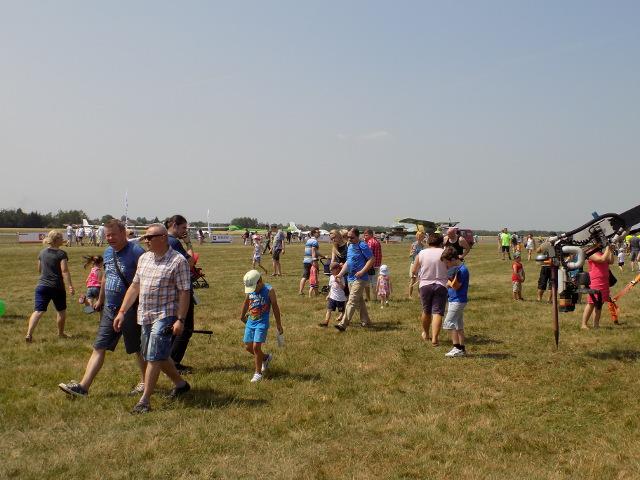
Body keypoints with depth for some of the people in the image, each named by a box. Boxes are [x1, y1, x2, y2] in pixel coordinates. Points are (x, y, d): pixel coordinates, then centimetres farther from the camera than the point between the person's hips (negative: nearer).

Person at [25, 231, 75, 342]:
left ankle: (29, 334, -16)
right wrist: (70, 286, -20)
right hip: (57, 287, -4)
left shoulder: (42, 252, 9)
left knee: (38, 311, -1)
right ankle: (61, 333, 29)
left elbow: (39, 269, 18)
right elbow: (64, 271, -18)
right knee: (61, 311, 16)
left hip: (42, 286, 4)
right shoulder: (61, 253, -9)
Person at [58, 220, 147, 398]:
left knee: (138, 348, 8)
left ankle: (145, 382, 25)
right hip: (109, 308, 7)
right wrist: (100, 300, 31)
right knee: (99, 348, 4)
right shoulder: (107, 252, 9)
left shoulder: (136, 252, -16)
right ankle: (83, 386, 4)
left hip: (130, 310, -7)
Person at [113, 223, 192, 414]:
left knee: (154, 358, -8)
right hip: (144, 317, 7)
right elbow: (134, 286, 15)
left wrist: (180, 320, -18)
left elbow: (185, 292, -12)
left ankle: (144, 401, -2)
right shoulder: (144, 258, 11)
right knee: (160, 356, 16)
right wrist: (122, 312, 10)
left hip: (165, 316, -7)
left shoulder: (178, 261, -10)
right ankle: (180, 384, 36)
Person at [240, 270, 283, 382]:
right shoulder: (249, 290, 0)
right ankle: (266, 357, 35)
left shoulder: (269, 290, -14)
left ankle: (258, 373, 6)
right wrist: (242, 316, 32)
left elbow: (275, 307, -6)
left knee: (256, 347, -10)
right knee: (248, 347, 8)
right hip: (250, 322, 6)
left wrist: (279, 325, -2)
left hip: (262, 323, -6)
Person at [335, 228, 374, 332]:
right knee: (359, 300, 17)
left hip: (359, 279, -9)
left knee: (352, 301, -12)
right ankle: (365, 321, 29)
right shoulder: (350, 246, 14)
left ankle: (343, 324, -16)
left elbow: (371, 259, -15)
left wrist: (362, 272, -20)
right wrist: (340, 274, 7)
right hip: (350, 278, 9)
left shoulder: (362, 246, -12)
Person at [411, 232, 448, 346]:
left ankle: (425, 333, 38)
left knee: (426, 311, 19)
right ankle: (434, 338, -13)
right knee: (437, 312, -3)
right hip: (441, 285, -2)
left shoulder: (421, 253, -1)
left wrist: (417, 275, 24)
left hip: (425, 285, 2)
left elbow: (413, 271, 3)